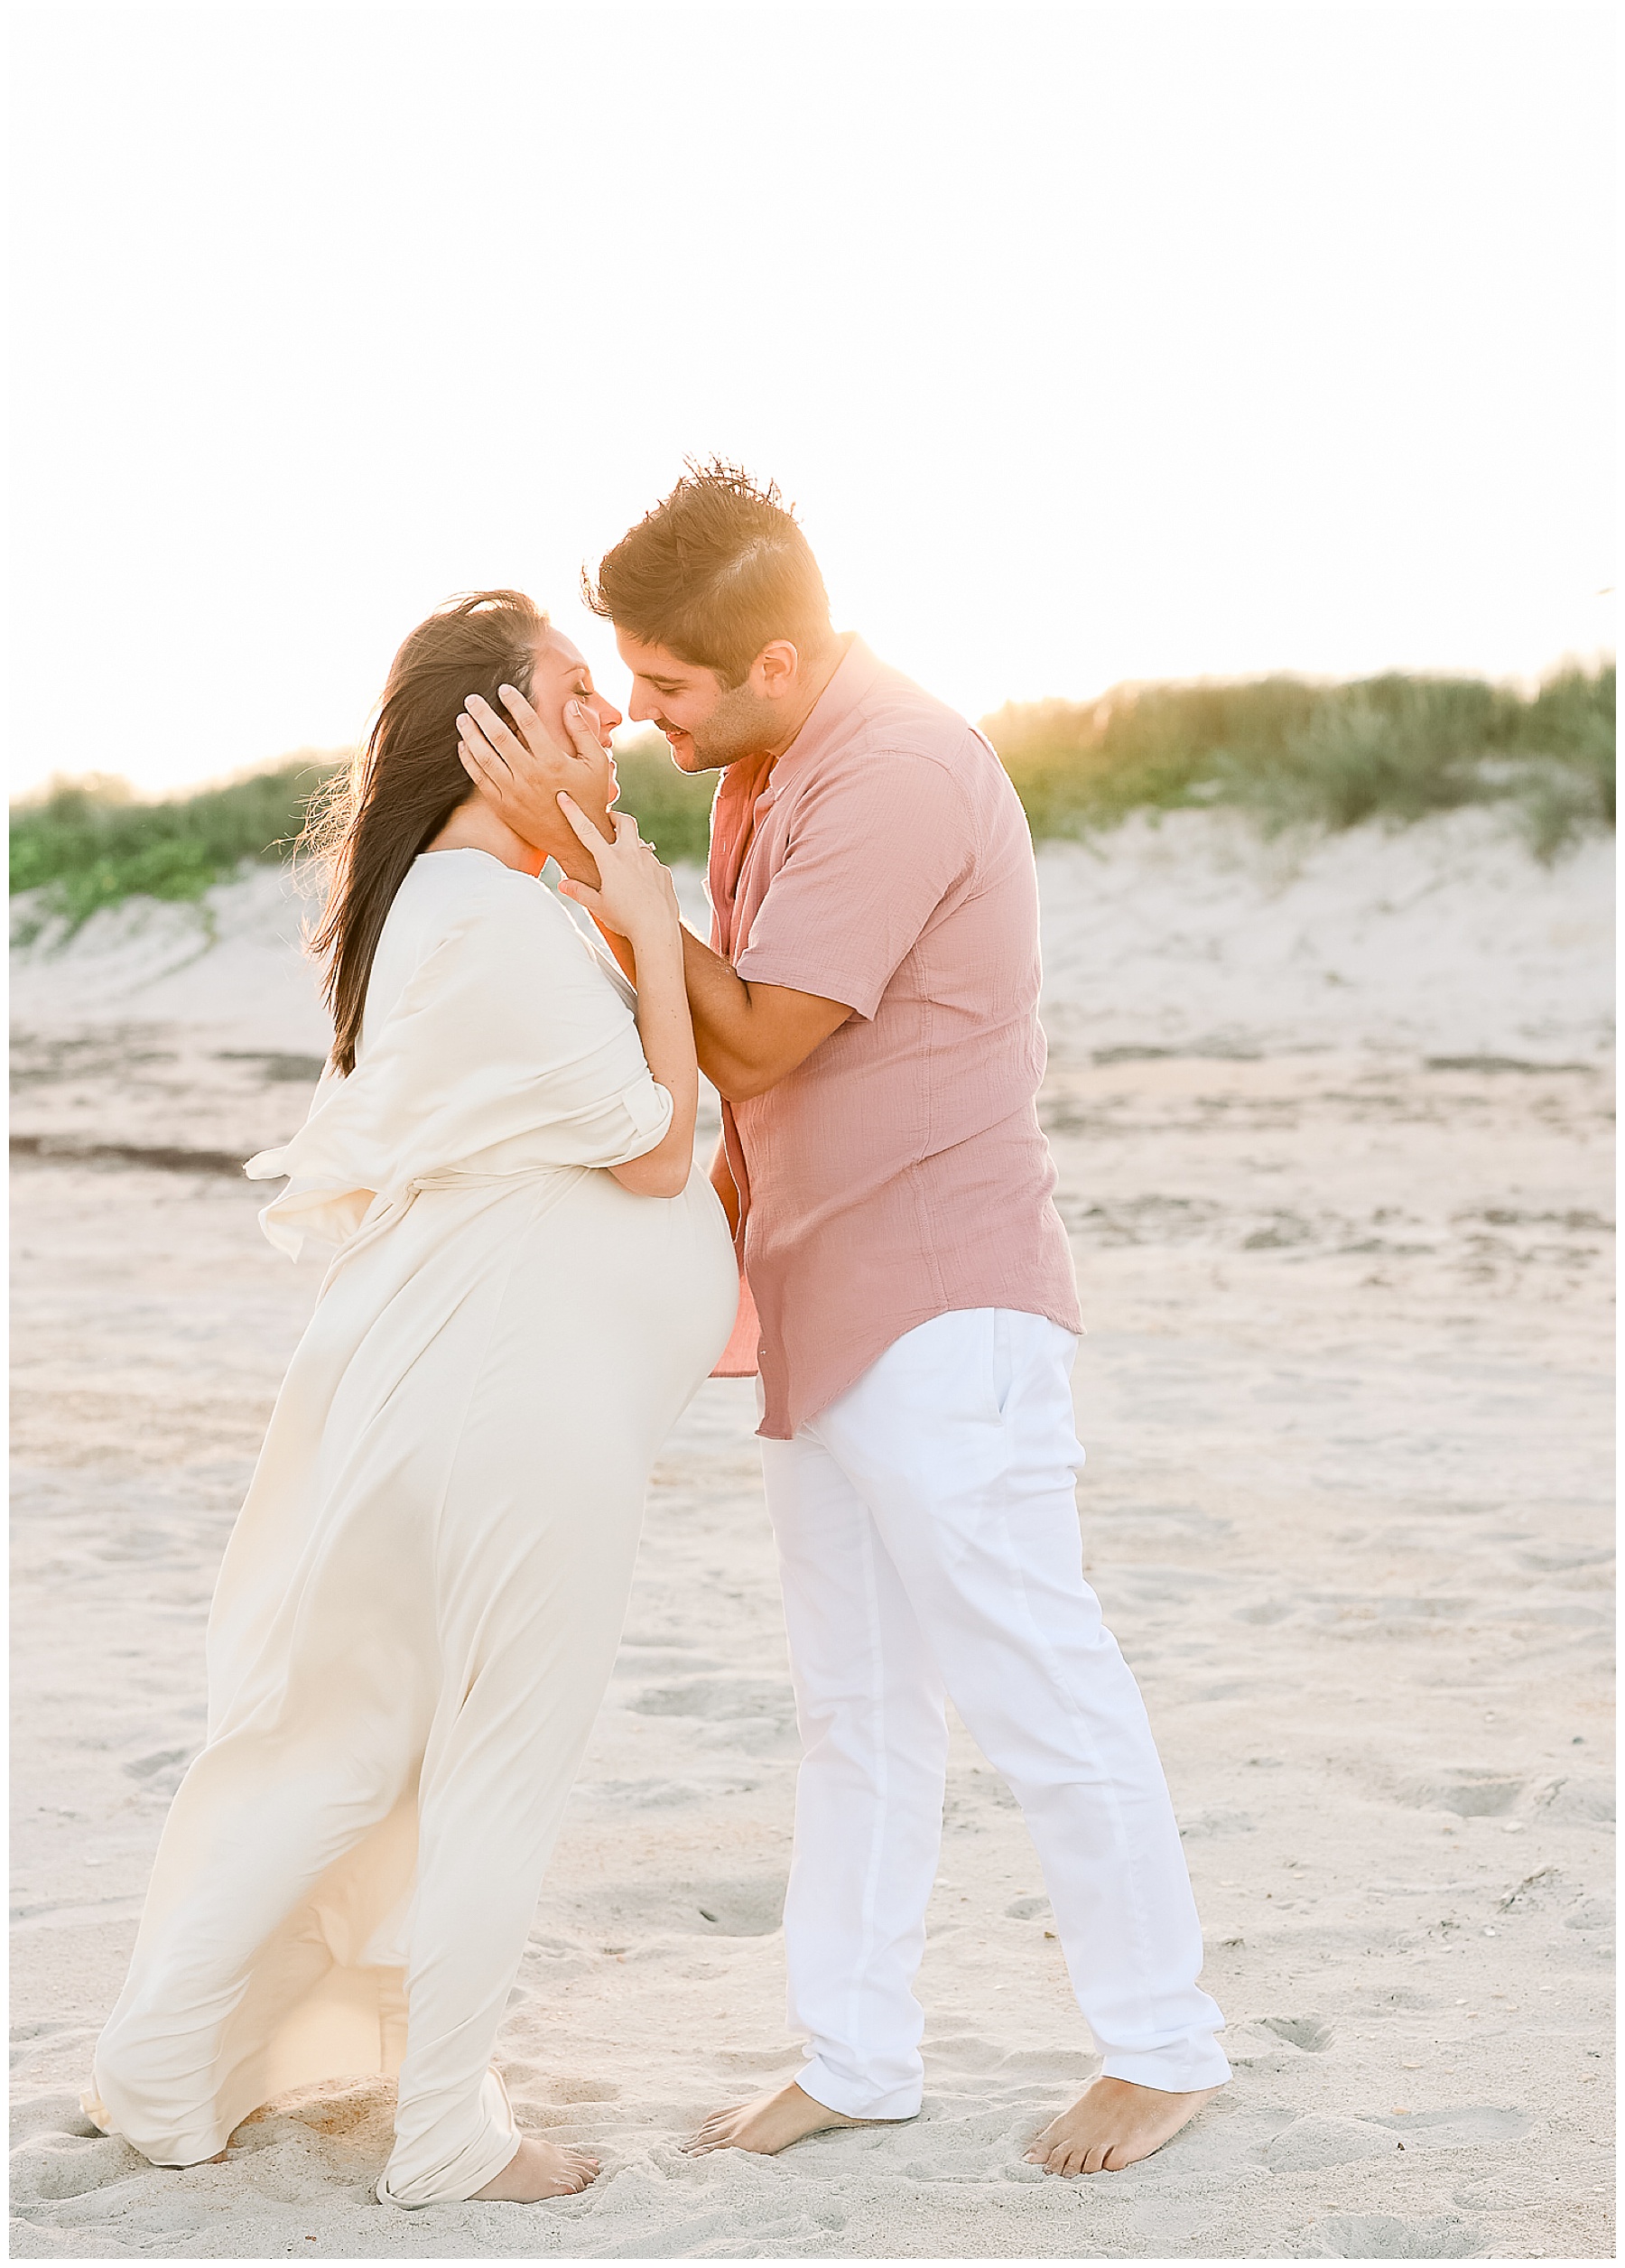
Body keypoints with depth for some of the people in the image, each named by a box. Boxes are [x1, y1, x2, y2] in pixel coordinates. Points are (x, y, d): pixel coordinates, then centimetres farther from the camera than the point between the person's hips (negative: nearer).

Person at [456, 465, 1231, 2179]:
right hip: (820, 1305, 10)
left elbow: (755, 1041, -19)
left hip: (944, 1301, -9)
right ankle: (856, 2055, 23)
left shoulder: (899, 777, -20)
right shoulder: (762, 775, 11)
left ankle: (1161, 2042, 13)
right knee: (853, 1699, 14)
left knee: (1028, 1676, -1)